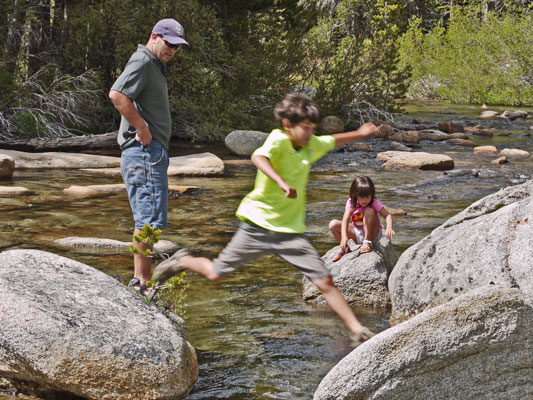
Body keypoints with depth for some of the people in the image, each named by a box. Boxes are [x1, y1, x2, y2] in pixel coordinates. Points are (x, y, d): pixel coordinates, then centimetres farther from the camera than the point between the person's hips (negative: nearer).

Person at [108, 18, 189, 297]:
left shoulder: (155, 65, 21)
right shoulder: (142, 62, -11)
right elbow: (117, 94, -27)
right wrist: (141, 128, -22)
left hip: (152, 152, 11)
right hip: (145, 152, -11)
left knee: (146, 220, 14)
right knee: (150, 220, -10)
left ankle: (140, 281, 20)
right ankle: (142, 283, -7)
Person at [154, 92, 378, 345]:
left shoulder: (311, 145, 5)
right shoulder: (279, 140, -17)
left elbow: (333, 142, 28)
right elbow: (258, 157, -40)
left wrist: (359, 134, 24)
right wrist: (282, 182, -53)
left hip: (290, 231, 5)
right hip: (258, 224, -5)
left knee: (325, 282, -6)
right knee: (215, 274, 7)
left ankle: (358, 332, -1)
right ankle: (182, 262, 37)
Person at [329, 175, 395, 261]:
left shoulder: (374, 203, -16)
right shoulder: (351, 202, -12)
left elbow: (387, 215, -25)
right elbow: (345, 219, -24)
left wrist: (389, 228, -47)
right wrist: (344, 236, -41)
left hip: (373, 234, -3)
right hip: (357, 234, 3)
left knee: (369, 210, -28)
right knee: (333, 224, -14)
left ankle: (367, 242, -21)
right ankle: (345, 248, 5)